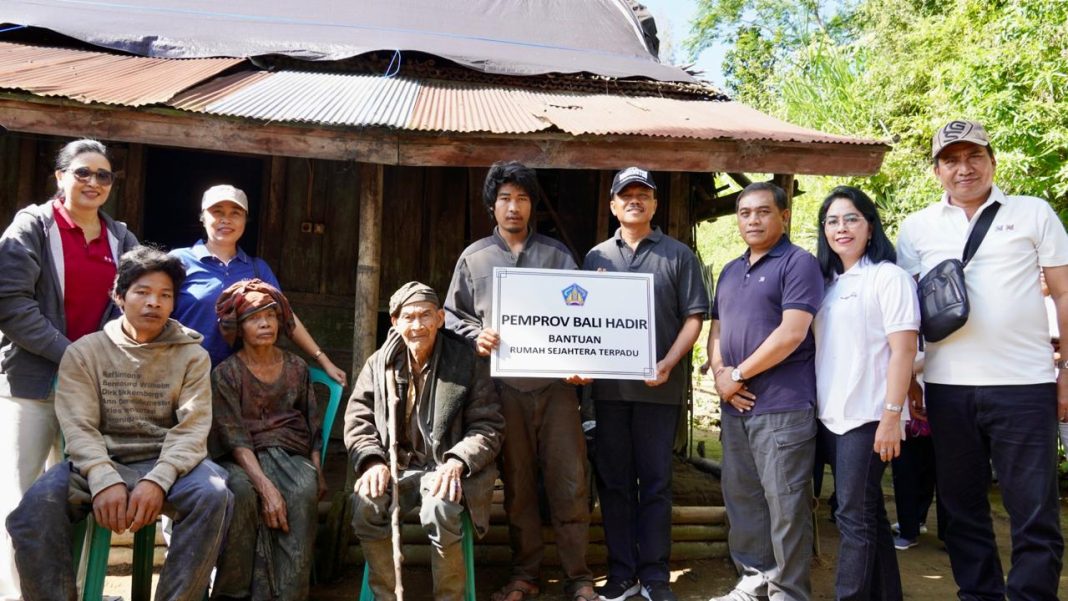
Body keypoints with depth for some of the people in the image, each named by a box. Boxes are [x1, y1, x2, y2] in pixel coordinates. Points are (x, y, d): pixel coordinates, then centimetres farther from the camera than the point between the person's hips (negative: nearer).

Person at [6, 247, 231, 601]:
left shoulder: (192, 355, 6)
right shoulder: (84, 352, 7)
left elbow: (192, 429, -5)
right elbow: (78, 427, -5)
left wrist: (158, 479, -23)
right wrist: (104, 479, -25)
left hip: (166, 463, 0)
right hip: (99, 463, 1)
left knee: (212, 495, -31)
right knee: (37, 504, -29)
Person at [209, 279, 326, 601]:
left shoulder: (297, 368, 11)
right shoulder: (225, 373, 1)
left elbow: (313, 428, 13)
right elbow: (234, 437, -10)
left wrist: (317, 472, -6)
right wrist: (266, 486, -24)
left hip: (291, 454, 2)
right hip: (243, 460, -2)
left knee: (304, 491, -32)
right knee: (241, 490, -37)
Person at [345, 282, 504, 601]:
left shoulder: (467, 361, -1)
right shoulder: (379, 363, 8)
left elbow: (488, 426, -3)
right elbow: (357, 420, 7)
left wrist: (456, 462, -20)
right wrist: (373, 461, -13)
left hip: (448, 469, -2)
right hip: (397, 465, 3)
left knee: (439, 509, -35)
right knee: (365, 504, -28)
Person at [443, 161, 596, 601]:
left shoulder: (556, 254, 11)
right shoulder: (473, 258, 11)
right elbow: (452, 315, 12)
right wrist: (475, 336, -8)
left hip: (555, 382, 0)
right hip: (505, 385, 1)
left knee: (568, 480, 0)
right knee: (517, 484, 8)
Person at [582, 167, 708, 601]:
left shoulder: (677, 255, 4)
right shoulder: (596, 257, 11)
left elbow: (694, 316, -1)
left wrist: (668, 363, -14)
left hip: (659, 386, -2)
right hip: (608, 386, 3)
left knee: (655, 481, 4)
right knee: (614, 480, 8)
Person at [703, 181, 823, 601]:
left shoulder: (798, 263, -6)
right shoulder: (729, 272, 17)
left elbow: (792, 333, -16)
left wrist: (738, 374, -11)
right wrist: (719, 374, -1)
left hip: (782, 406, -7)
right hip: (735, 406, 8)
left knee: (785, 504, -1)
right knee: (741, 498, 13)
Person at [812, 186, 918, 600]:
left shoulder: (888, 277, -5)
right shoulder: (828, 282, 15)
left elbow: (903, 350, -12)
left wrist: (891, 417, -18)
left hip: (867, 417, -7)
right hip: (831, 416, 7)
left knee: (854, 516, -5)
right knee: (866, 511, 15)